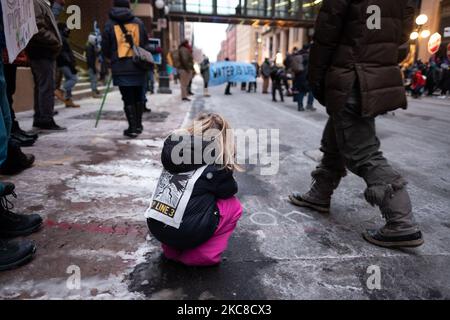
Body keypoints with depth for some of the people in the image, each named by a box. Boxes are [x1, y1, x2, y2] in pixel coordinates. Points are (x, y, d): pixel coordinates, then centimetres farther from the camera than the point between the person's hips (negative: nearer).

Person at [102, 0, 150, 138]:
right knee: (138, 97, 15)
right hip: (139, 67, 2)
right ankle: (138, 125, 22)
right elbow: (146, 43, 12)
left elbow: (105, 48, 6)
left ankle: (133, 128, 1)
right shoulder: (139, 22, 7)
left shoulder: (110, 24, 3)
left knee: (128, 99, 3)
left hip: (121, 69, -2)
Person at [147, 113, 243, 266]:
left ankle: (171, 250, 23)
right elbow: (229, 190, 8)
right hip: (185, 234, -6)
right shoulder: (215, 163, -8)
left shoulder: (174, 147, 7)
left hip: (155, 227, 6)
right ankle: (200, 257, 9)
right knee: (234, 206, 12)